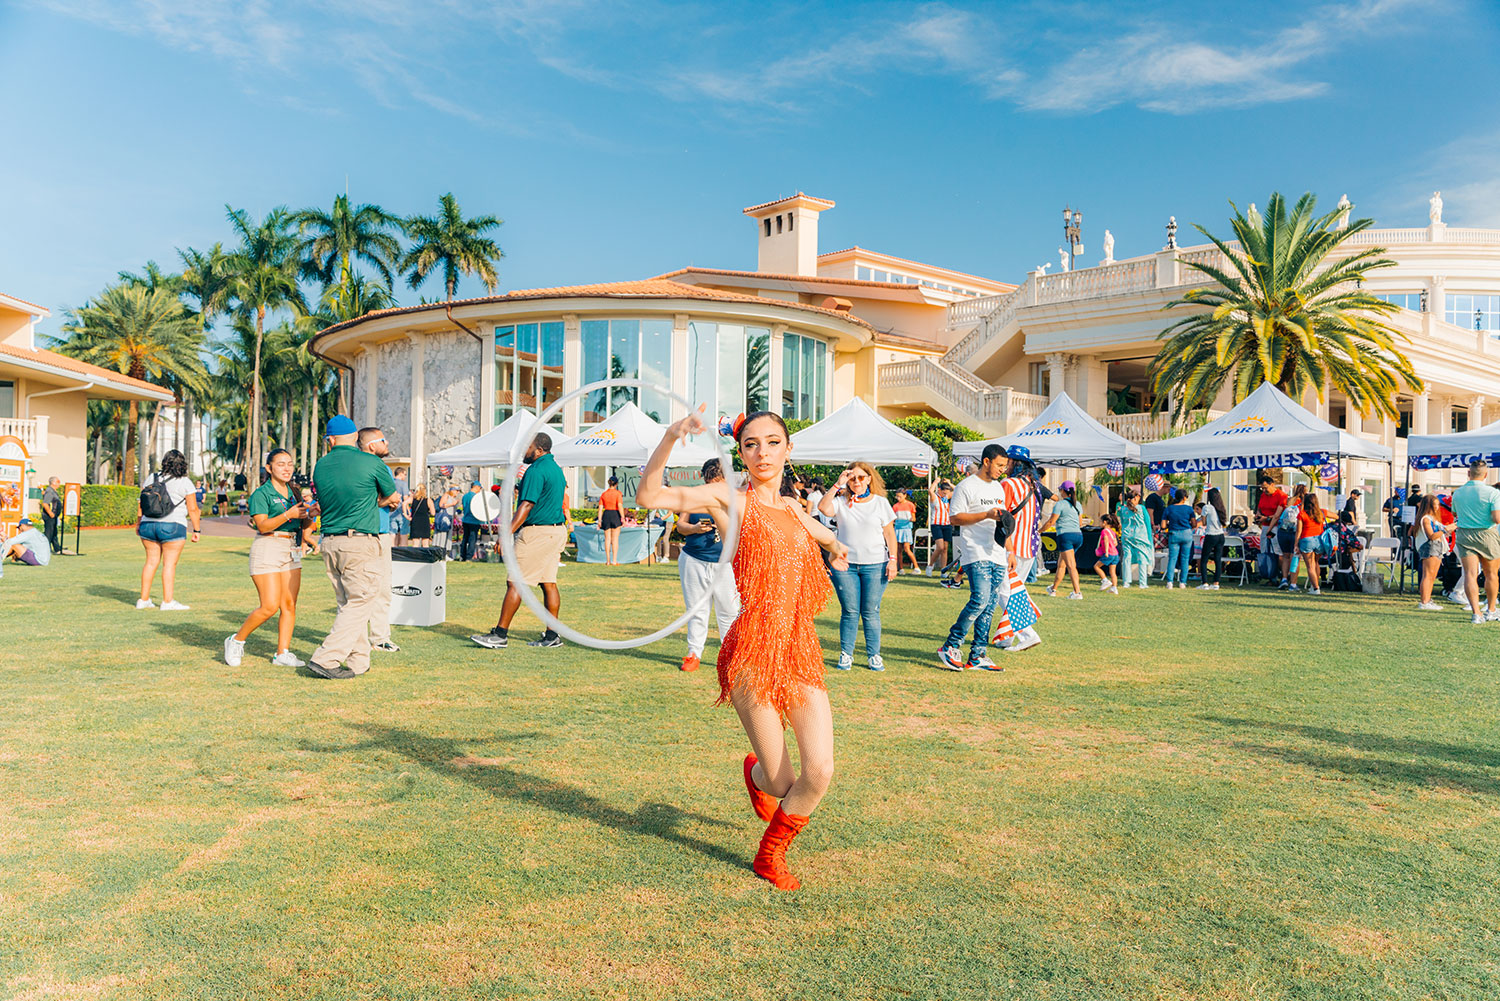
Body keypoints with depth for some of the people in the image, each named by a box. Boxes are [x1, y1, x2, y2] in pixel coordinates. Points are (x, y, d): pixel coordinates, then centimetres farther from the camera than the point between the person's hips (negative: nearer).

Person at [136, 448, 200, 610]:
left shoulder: (152, 479, 9)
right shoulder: (185, 483, -3)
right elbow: (193, 509, -4)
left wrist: (139, 523, 21)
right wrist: (196, 530, 2)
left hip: (148, 525, 5)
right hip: (172, 526, -5)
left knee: (151, 561, 11)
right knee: (170, 563, -3)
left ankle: (144, 599, 13)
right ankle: (168, 601, -5)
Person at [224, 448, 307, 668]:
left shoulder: (294, 492, 15)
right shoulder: (261, 493, -5)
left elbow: (302, 523, 20)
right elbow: (263, 525, -15)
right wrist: (288, 515, -27)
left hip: (292, 550, 7)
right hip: (267, 550, -7)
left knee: (290, 605, 1)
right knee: (270, 606, -10)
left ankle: (282, 653, 7)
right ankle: (236, 641, 10)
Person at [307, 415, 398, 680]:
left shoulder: (320, 466, 8)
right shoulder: (371, 463, -6)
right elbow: (390, 495, 9)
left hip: (330, 543, 6)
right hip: (361, 542, -6)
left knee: (348, 603, 14)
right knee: (361, 602, -1)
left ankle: (359, 661, 17)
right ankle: (325, 659, -8)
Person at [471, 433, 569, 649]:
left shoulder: (536, 471, -14)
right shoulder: (556, 468, 17)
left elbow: (527, 505, -20)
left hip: (537, 532, -10)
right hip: (556, 531, 10)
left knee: (515, 583, -6)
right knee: (549, 583, 9)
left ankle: (500, 634, -4)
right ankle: (552, 635, 10)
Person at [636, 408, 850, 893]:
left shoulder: (793, 508, 15)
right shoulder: (730, 498, -3)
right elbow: (648, 495, -17)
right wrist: (670, 437, -26)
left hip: (803, 652, 5)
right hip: (753, 652, -5)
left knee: (819, 772, -6)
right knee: (781, 782, 2)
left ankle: (771, 853, 23)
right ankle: (757, 773, 42)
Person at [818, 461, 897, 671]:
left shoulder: (880, 502, 7)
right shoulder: (841, 502, 5)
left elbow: (890, 534, 7)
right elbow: (823, 508, -16)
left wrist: (892, 560, -1)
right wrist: (837, 485, -12)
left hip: (875, 565, 0)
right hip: (845, 564, 0)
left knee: (870, 612, 1)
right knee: (850, 612, 2)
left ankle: (874, 655, 12)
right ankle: (846, 654, 13)